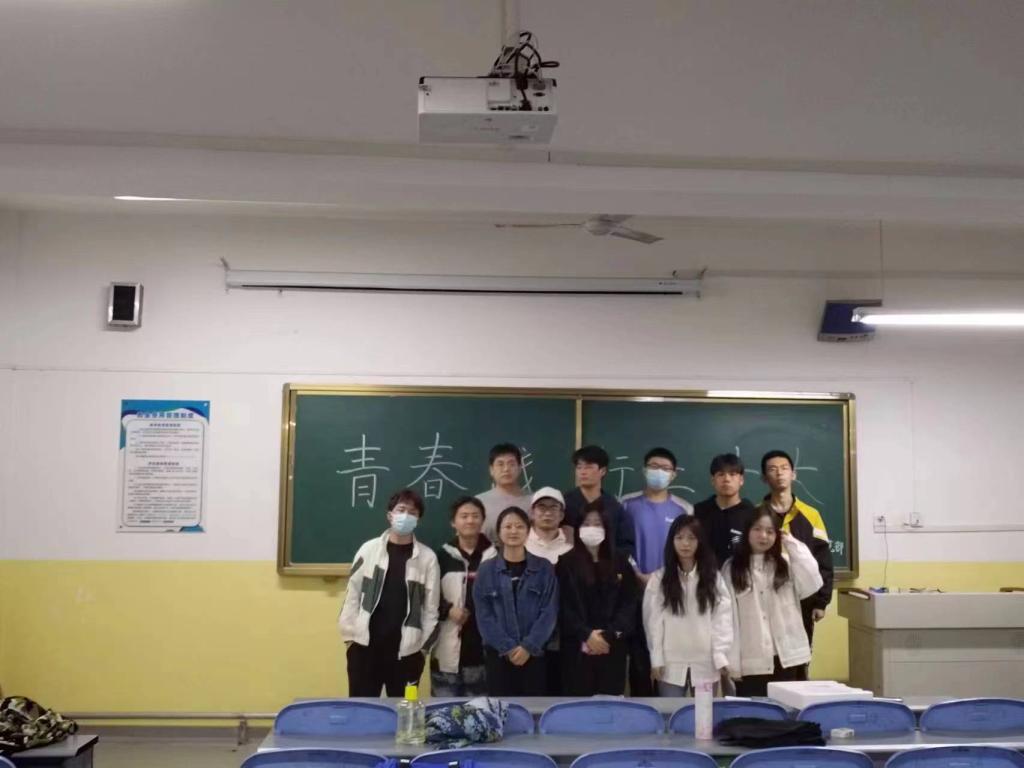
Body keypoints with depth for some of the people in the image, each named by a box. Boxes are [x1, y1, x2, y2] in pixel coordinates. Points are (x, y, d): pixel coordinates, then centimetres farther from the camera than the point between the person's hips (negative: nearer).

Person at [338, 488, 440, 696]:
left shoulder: (428, 557, 0)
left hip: (407, 651, 0)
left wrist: (423, 645, 0)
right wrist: (350, 635, -1)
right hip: (365, 646, 0)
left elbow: (431, 606, 2)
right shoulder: (369, 549, 1)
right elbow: (353, 594, 3)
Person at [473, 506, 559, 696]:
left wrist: (528, 646, -12)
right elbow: (483, 614, -1)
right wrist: (508, 647, -10)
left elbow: (549, 611, -2)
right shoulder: (486, 570, 3)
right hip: (498, 654, 0)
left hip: (534, 654, 0)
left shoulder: (544, 568, 3)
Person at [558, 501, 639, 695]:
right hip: (578, 648, -2)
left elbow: (630, 603, 3)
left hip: (612, 648, 2)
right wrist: (586, 634, -13)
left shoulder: (620, 563, 9)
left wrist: (608, 635, -8)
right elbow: (563, 606, -3)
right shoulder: (566, 563, 2)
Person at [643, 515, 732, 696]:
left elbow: (723, 617, 0)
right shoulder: (658, 579, 2)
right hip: (671, 664, -1)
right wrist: (656, 659, -5)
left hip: (706, 664, 1)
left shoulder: (714, 577, 5)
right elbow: (653, 621, -1)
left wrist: (721, 657, -7)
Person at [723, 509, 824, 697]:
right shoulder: (731, 569, 1)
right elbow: (729, 617, -3)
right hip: (751, 662, -2)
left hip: (789, 657, 2)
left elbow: (812, 585, -10)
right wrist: (732, 661, -7)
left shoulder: (786, 563, 8)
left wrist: (793, 544, -4)